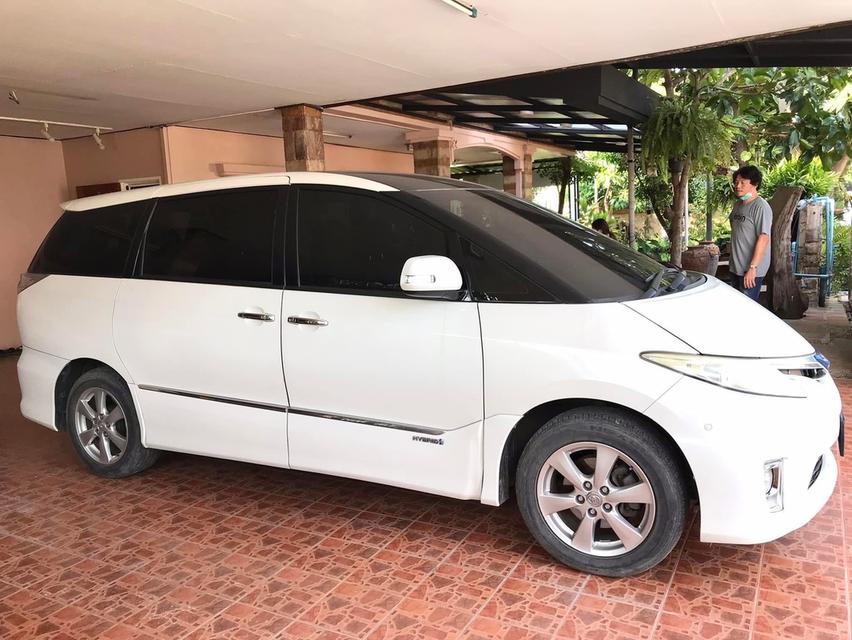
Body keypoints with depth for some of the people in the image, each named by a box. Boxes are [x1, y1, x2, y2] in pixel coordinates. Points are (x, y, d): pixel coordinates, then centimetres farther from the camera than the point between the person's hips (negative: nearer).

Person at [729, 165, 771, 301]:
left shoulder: (761, 206, -15)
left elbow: (763, 238, -21)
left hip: (751, 270, -8)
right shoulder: (738, 204, 11)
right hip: (735, 267, 9)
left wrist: (752, 267, -24)